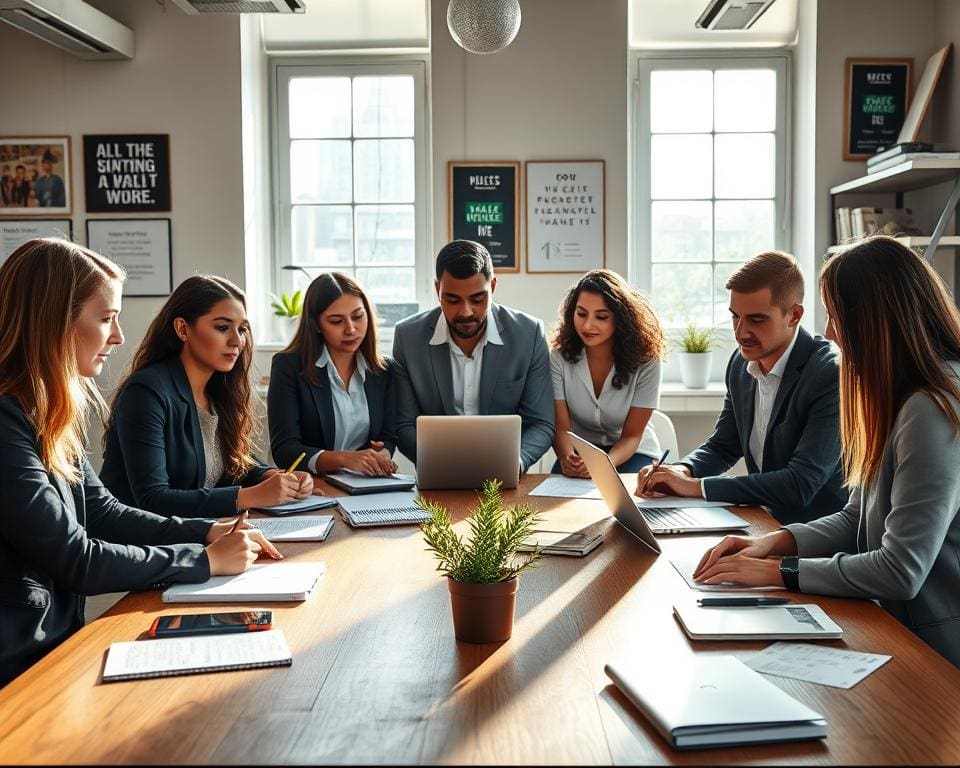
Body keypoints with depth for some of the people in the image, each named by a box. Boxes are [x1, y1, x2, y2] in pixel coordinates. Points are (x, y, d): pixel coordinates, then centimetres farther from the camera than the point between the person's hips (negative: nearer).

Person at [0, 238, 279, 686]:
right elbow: (76, 561, -20)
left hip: (58, 639, 8)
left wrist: (207, 532, 0)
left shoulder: (44, 413, 6)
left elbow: (101, 512, 11)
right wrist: (206, 559, -11)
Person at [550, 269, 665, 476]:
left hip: (632, 453, 0)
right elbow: (561, 427, -13)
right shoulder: (560, 356, -13)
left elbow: (632, 436, -13)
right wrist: (567, 458, -38)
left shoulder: (645, 360, -17)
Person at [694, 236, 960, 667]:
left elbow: (901, 571, -25)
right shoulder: (902, 398, 11)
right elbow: (857, 518, 13)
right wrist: (776, 541, -3)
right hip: (899, 625, 8)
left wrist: (778, 571, -17)